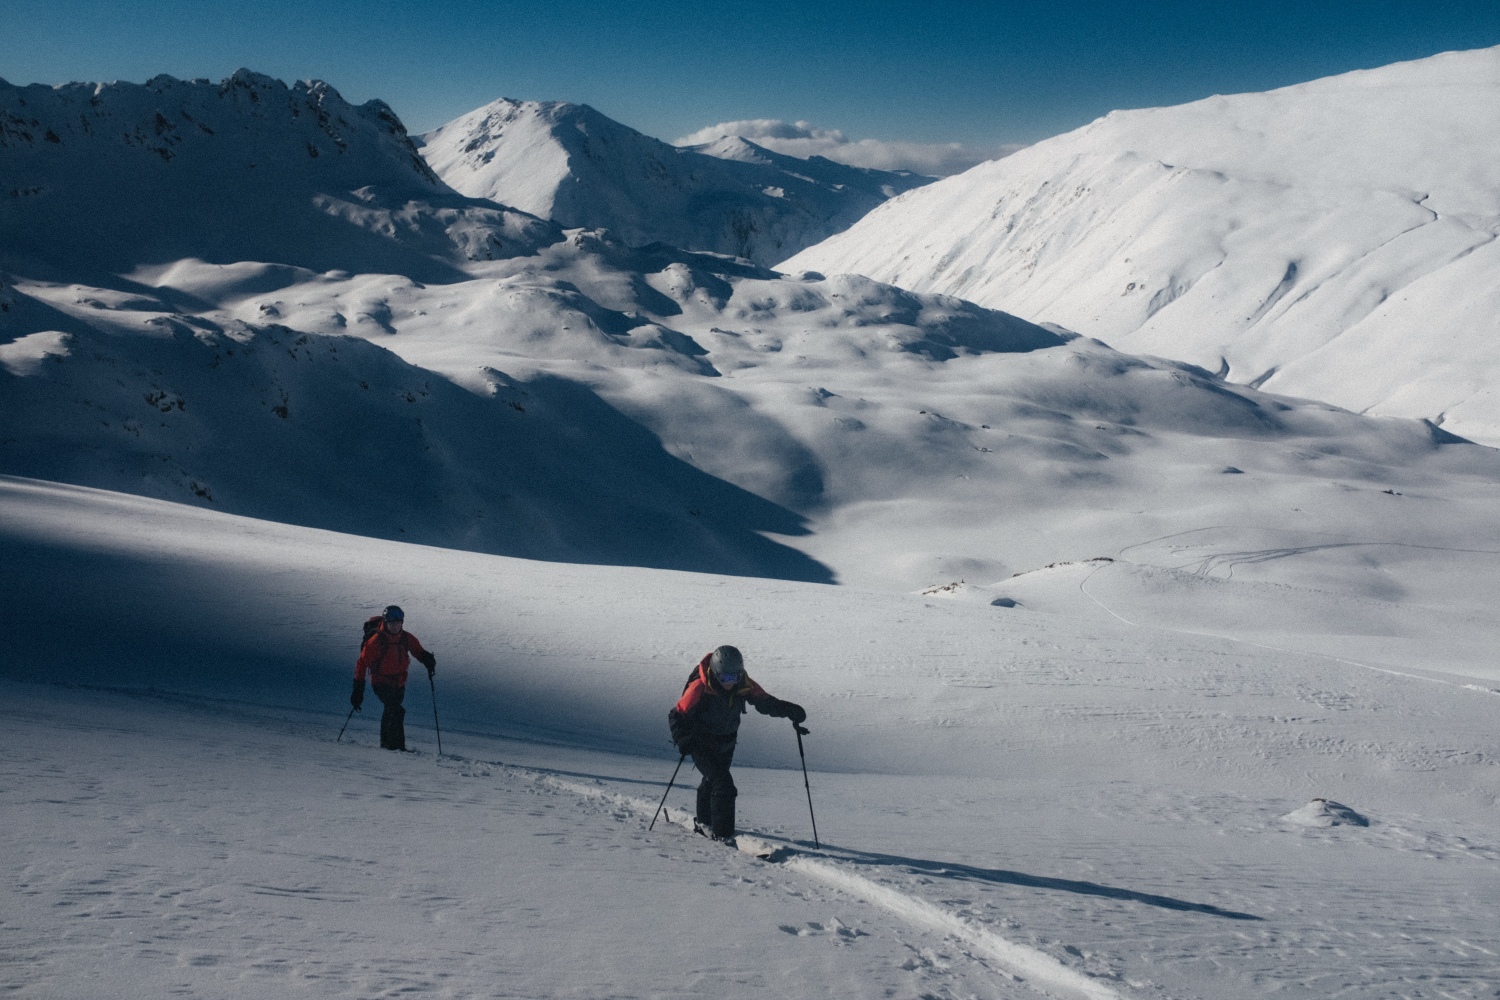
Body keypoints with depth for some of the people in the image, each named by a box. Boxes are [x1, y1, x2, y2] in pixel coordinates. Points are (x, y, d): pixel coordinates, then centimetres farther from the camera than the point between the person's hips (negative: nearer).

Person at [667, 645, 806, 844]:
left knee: (712, 781, 25)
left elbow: (766, 702, -6)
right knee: (723, 784, -20)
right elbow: (677, 716, -22)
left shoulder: (744, 686, -15)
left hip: (726, 743, 6)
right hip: (701, 743, -6)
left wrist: (789, 710, -23)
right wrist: (683, 740, -37)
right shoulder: (699, 688, -28)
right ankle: (722, 834, -14)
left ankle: (704, 822, 48)